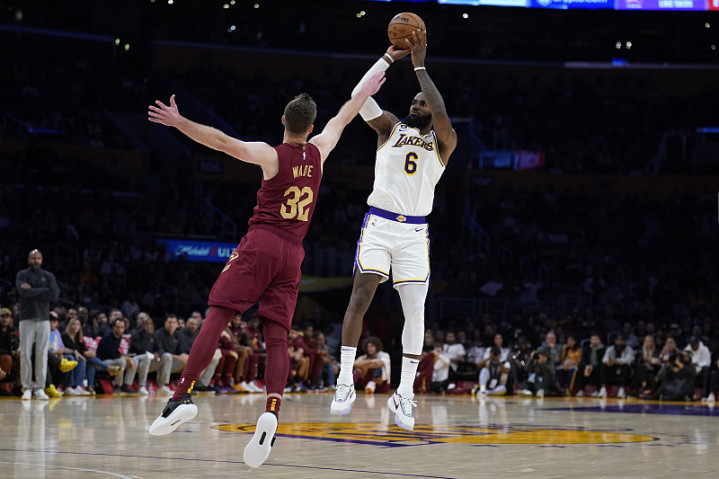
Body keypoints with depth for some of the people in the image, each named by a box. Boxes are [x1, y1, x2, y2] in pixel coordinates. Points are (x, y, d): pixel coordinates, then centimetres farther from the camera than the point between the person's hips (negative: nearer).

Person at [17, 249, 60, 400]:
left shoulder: (49, 276, 10)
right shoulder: (22, 275, 6)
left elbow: (54, 296, -4)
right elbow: (24, 292, -13)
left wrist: (33, 291, -7)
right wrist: (44, 290, -8)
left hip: (43, 319, 1)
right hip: (27, 319, -1)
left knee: (42, 354, -3)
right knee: (25, 354, -5)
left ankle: (40, 388, 0)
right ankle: (26, 388, 1)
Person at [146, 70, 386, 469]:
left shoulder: (270, 155, -2)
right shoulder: (317, 152, 11)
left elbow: (222, 141, -14)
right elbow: (342, 119, 29)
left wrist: (179, 122, -13)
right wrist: (366, 91, 45)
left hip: (260, 243, -4)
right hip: (292, 253, 4)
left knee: (217, 315, -8)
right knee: (276, 336, -2)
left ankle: (182, 395, -20)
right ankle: (271, 411, -20)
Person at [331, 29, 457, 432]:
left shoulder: (444, 141, 8)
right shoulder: (390, 127, 11)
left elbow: (441, 115, -14)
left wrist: (420, 66, -10)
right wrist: (391, 55, -6)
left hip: (415, 233, 0)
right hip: (379, 224, 0)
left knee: (415, 311, -4)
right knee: (360, 298, -11)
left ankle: (405, 394, 3)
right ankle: (346, 383, -6)